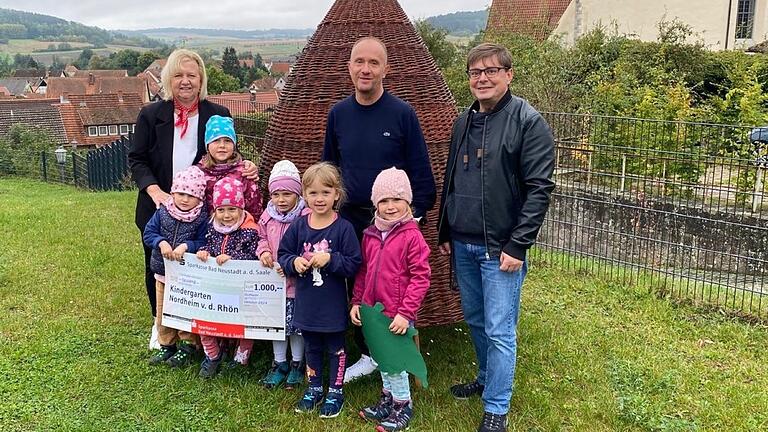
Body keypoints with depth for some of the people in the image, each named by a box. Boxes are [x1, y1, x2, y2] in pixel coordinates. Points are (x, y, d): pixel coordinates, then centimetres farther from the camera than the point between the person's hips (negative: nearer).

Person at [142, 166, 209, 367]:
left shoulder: (202, 218, -13)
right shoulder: (163, 212, -4)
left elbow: (204, 243, -16)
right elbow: (148, 233, -4)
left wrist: (186, 246, -29)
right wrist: (161, 242, -21)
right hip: (163, 272, 4)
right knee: (163, 312, 16)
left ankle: (188, 347, 24)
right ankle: (167, 345, 32)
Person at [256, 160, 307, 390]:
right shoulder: (268, 216, 2)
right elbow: (262, 238, 15)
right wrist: (263, 251, -6)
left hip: (296, 280, -5)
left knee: (297, 323, 9)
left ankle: (297, 363, 29)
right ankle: (279, 363, 32)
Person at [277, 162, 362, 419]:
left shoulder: (343, 228, -14)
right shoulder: (298, 226, -3)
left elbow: (354, 264, -14)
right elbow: (283, 255, 5)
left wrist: (330, 259, -26)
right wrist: (294, 262, -15)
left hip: (333, 304, -3)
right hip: (306, 303, 4)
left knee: (336, 348, 13)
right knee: (311, 348, 20)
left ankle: (335, 392, 29)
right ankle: (314, 388, 38)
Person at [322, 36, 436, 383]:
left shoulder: (402, 113, -8)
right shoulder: (338, 114, 4)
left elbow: (421, 170, -5)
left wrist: (417, 213, -10)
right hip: (350, 220, 4)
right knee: (357, 290, 13)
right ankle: (368, 354, 33)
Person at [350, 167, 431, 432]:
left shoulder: (411, 236, -14)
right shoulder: (370, 235, 5)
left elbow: (421, 277, -15)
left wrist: (406, 312, -17)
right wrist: (356, 301, 8)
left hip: (397, 315, -6)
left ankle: (403, 405, 24)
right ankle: (388, 398, 38)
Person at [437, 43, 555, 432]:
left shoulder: (528, 122, -10)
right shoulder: (463, 122, 11)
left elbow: (539, 189, -14)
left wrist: (517, 246, -17)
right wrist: (444, 233, 17)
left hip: (500, 249, -7)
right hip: (462, 245, 7)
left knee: (499, 330, -1)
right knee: (475, 320, 19)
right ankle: (488, 379, 38)